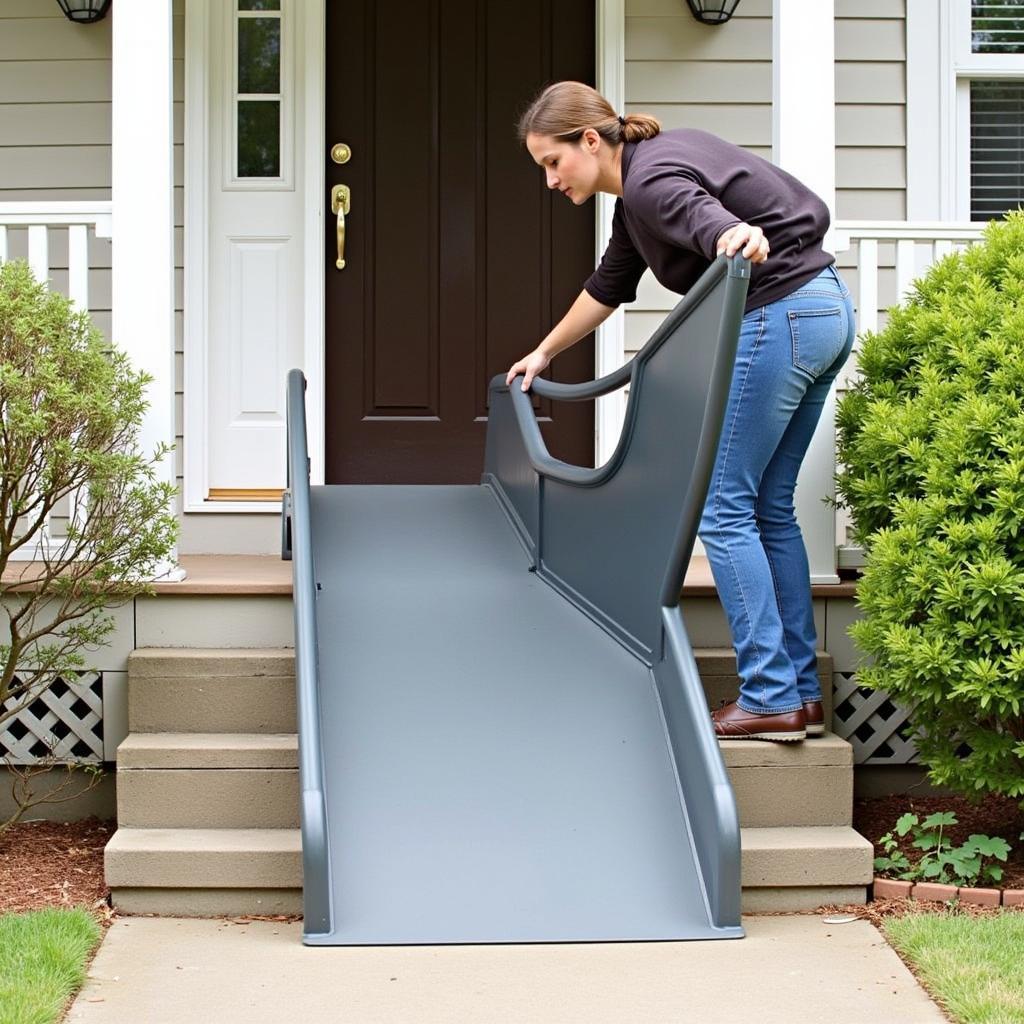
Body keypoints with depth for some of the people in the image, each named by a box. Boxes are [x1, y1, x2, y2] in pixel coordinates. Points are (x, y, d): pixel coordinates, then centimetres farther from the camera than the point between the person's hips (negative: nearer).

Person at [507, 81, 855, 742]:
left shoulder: (649, 184, -16)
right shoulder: (644, 172, 16)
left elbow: (712, 222, -37)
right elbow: (609, 287, 28)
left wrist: (744, 237, -61)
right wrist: (544, 354, 38)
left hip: (778, 317, -10)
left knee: (723, 508, -5)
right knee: (770, 506, 14)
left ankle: (771, 700, -4)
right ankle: (802, 693, 17)